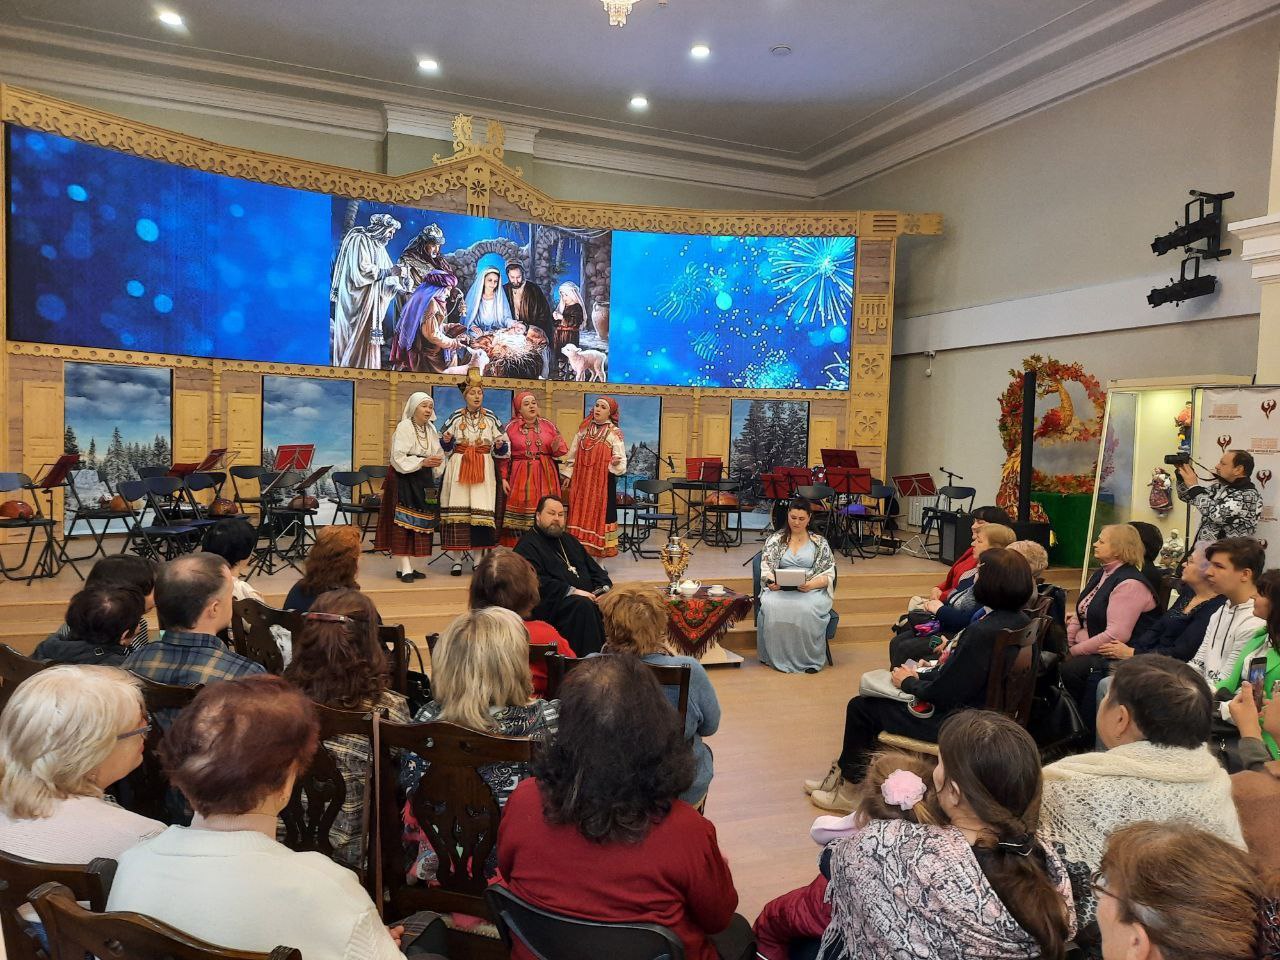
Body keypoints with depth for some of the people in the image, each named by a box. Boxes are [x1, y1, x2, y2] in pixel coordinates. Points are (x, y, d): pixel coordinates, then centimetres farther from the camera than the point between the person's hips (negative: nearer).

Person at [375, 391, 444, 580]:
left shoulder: (430, 429, 12)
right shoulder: (404, 427, -8)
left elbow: (437, 454, 11)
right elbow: (398, 458, -16)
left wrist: (437, 460, -10)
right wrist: (422, 462, -22)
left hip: (423, 481, 7)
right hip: (404, 479, -7)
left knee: (419, 522, 6)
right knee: (403, 522, -8)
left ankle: (407, 566, 12)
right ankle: (405, 568, -9)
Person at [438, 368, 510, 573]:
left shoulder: (490, 418, 5)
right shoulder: (456, 417, 5)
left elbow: (501, 449, 9)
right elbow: (445, 446, 9)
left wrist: (500, 445, -12)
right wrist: (446, 440, -12)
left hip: (483, 469, 0)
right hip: (458, 468, 0)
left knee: (481, 508, -3)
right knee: (458, 508, -3)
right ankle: (457, 559, 4)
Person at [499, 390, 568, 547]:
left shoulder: (548, 425, 7)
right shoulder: (511, 427, 3)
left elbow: (562, 450, 9)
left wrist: (556, 447, -13)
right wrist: (504, 478, -4)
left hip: (545, 476, 2)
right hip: (520, 477, -2)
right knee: (521, 514, -4)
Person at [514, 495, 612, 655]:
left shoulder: (569, 540, 26)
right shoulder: (527, 546, 1)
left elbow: (595, 570, 25)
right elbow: (536, 582, -14)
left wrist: (604, 590, 3)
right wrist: (571, 591, -21)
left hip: (587, 597, 7)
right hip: (550, 605, -7)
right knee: (583, 605, -35)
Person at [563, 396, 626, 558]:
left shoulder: (614, 433, -3)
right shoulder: (583, 429, 9)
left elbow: (621, 458, -7)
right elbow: (573, 454, 14)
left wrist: (616, 462, -28)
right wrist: (568, 475, 12)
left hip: (603, 482, -4)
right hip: (581, 481, 4)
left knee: (600, 515, -1)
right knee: (580, 515, 6)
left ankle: (599, 557, 8)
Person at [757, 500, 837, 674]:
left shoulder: (820, 542, 12)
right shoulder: (775, 540, 14)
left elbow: (828, 574, 5)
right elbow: (766, 568, 7)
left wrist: (811, 584, -15)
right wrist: (771, 582, -17)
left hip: (811, 590, -1)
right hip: (780, 589, 1)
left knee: (806, 609, -37)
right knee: (772, 607, -34)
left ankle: (809, 659, -21)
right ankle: (777, 657, -20)